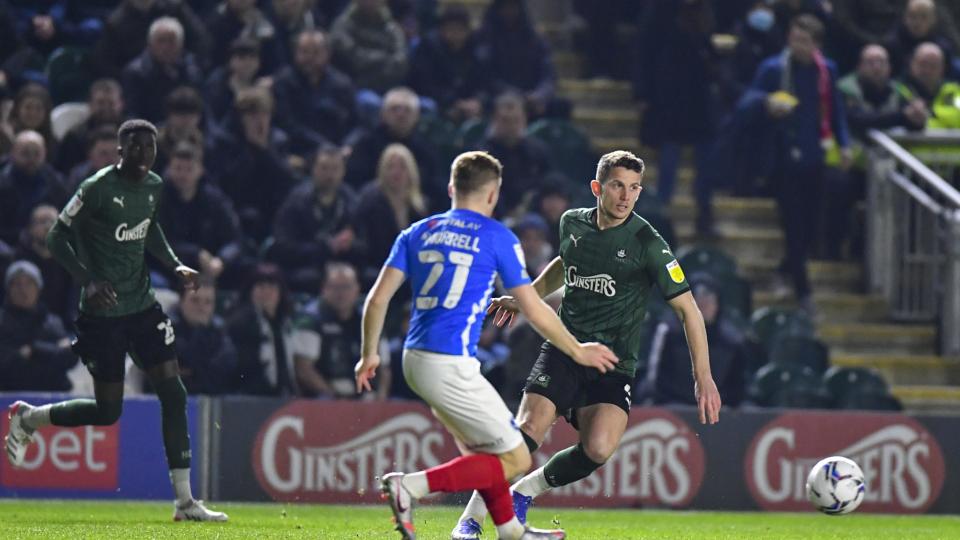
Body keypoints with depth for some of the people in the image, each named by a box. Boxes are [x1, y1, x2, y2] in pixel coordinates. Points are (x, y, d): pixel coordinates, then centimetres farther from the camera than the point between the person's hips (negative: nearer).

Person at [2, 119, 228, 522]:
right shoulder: (98, 188, -15)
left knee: (174, 394, -3)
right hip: (102, 312, -6)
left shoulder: (154, 186, 6)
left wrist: (175, 265, 10)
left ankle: (185, 501, 0)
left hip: (142, 306, 6)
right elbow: (57, 238, -13)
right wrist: (89, 282, -25)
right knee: (108, 411, -2)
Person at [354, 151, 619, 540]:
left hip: (415, 360, 7)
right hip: (451, 366, -7)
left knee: (480, 448, 25)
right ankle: (411, 485, -12)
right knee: (515, 460, 0)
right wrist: (577, 351, 14)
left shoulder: (418, 232, 12)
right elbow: (535, 311, 1)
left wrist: (370, 355, 19)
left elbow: (378, 298, 6)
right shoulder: (497, 238, -2)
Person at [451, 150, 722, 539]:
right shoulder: (572, 223, 4)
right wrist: (523, 298, 27)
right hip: (564, 350, 2)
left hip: (614, 365, -2)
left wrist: (704, 378, -11)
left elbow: (688, 309, -7)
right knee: (528, 430, -20)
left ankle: (525, 491, 3)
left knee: (598, 449, -24)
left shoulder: (647, 244, -9)